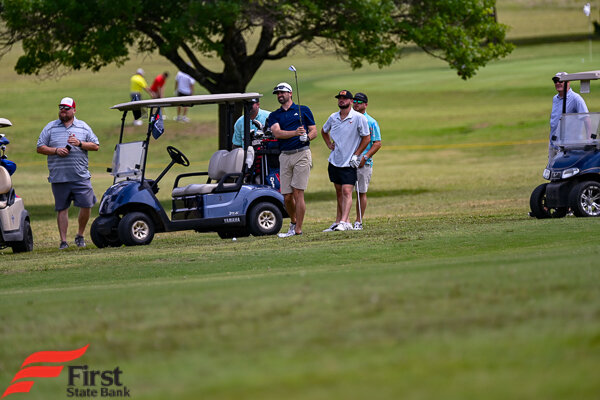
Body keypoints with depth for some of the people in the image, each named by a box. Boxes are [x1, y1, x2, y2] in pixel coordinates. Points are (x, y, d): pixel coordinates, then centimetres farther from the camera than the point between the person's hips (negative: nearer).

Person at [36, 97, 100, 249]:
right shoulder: (50, 127, 9)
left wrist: (80, 143, -9)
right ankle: (63, 240, 7)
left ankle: (80, 235, 14)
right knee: (62, 208, 2)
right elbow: (40, 148, 7)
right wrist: (56, 150, -9)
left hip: (80, 177, 0)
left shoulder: (83, 127, 10)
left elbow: (95, 146, 7)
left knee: (86, 205, -5)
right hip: (59, 178, 0)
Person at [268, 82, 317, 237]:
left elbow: (314, 131, 8)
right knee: (287, 197, 2)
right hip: (285, 156, 3)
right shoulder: (274, 115, 13)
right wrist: (295, 133, -21)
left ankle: (298, 229, -6)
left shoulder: (303, 110, 9)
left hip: (302, 153, -3)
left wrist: (306, 137, -14)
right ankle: (293, 222, 27)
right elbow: (277, 133, -5)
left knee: (298, 193, -9)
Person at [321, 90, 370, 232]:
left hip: (349, 162, -5)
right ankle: (339, 221, 17)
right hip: (334, 160, 5)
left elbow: (366, 138, -3)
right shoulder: (333, 117, 7)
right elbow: (324, 131, 27)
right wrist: (329, 145, 12)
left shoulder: (359, 118, -8)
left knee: (346, 191, -14)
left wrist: (356, 155, -8)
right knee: (339, 192, 10)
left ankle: (343, 222, -21)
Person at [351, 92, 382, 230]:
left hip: (363, 163, -3)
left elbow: (377, 143, -2)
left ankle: (358, 222, 4)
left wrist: (365, 157, -13)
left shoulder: (371, 122, 1)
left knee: (361, 192, 0)